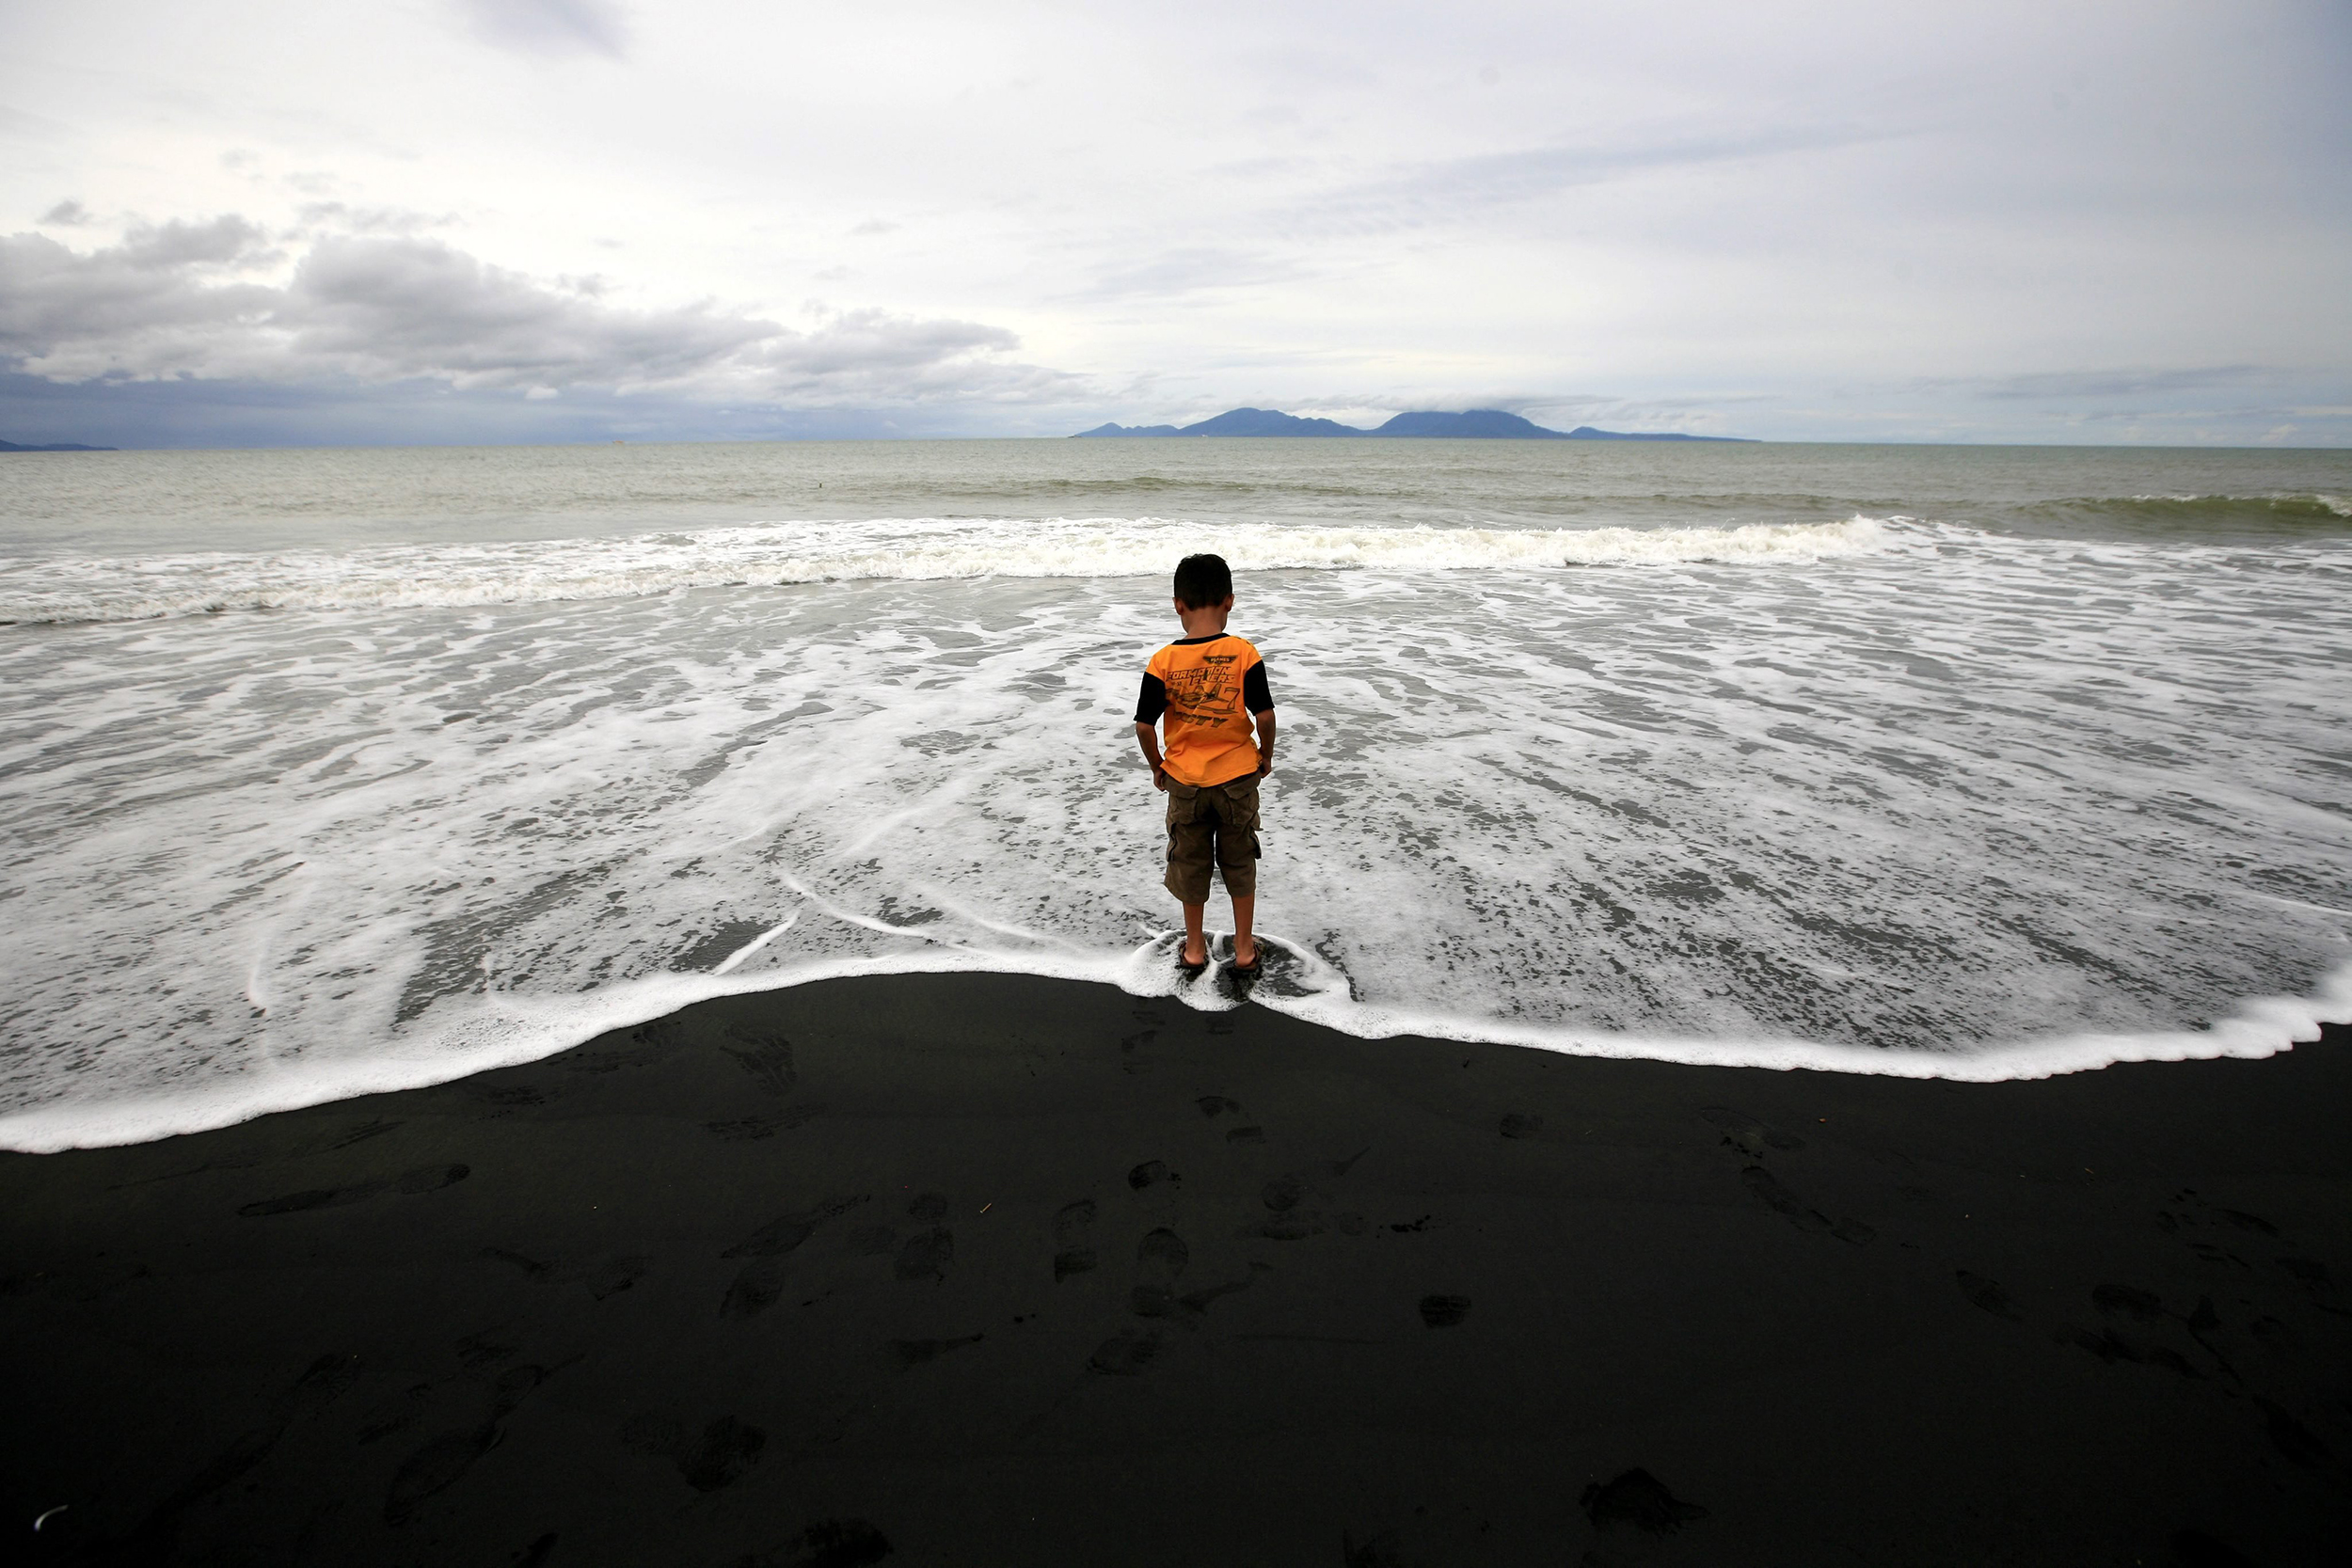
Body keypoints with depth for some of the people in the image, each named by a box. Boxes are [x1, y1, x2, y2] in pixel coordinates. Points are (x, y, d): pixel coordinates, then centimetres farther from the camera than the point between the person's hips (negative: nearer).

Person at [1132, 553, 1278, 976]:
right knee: (1240, 862, 16)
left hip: (1184, 780, 0)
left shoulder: (1163, 661, -12)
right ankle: (1244, 949, 27)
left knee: (1189, 862, 17)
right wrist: (1265, 756, 6)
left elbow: (1144, 725, -10)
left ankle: (1194, 947, 30)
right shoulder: (1244, 654, -14)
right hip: (1237, 777, 0)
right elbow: (1264, 715, -13)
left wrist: (1157, 767, 7)